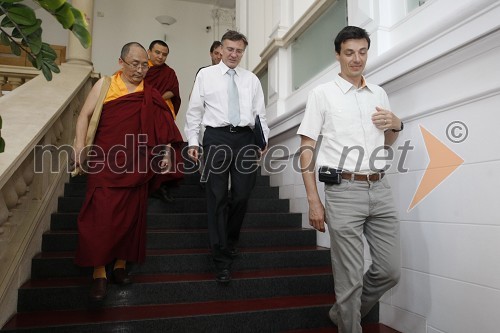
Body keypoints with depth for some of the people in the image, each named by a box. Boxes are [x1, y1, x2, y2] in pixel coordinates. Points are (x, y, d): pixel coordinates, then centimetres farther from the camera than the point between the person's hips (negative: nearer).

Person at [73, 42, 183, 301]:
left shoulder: (150, 95, 11)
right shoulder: (104, 85, 6)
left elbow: (160, 126, 11)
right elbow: (85, 115, 2)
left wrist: (165, 154, 1)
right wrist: (80, 145, -11)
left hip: (136, 166, 3)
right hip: (106, 162, -2)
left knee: (131, 216, 6)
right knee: (102, 215, -6)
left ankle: (121, 265, 20)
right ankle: (99, 272, 4)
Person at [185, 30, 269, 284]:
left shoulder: (252, 79, 16)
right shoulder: (206, 75, 10)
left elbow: (260, 114, 13)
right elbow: (194, 111, 7)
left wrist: (263, 140, 0)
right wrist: (192, 141, -1)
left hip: (246, 138, 2)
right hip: (216, 137, -2)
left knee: (242, 195, 2)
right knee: (217, 198, -1)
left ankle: (230, 241, 30)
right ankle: (221, 259, 8)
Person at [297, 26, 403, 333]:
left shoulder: (379, 94, 15)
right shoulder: (322, 94, 1)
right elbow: (306, 148, -3)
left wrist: (396, 125, 2)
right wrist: (314, 201, -9)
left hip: (380, 189, 5)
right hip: (343, 191, -5)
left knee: (390, 271, 11)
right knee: (350, 279, 2)